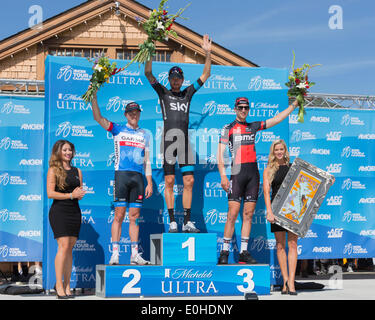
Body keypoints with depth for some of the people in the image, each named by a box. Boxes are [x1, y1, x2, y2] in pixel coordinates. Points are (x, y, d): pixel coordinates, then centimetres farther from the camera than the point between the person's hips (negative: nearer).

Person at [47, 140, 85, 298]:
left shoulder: (77, 171, 16)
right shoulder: (53, 170, 1)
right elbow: (50, 193, -8)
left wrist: (80, 194, -3)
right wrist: (71, 195, -12)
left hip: (74, 212, 5)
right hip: (59, 211, -5)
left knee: (70, 248, 4)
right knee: (63, 246, -12)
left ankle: (67, 284, 7)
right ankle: (59, 284, -7)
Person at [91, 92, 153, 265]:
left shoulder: (144, 135, 17)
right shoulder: (118, 130, 9)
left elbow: (147, 161, 17)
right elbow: (98, 118, -2)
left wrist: (149, 183, 11)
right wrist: (94, 96, -12)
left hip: (138, 177, 3)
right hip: (121, 174, -3)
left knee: (135, 216, 4)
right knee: (119, 215, -5)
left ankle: (135, 255, 7)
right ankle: (115, 254, -2)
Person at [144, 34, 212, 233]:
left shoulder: (188, 93, 16)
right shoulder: (163, 93, 10)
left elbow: (206, 75, 17)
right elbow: (148, 73, 1)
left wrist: (208, 53, 8)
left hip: (184, 140, 3)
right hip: (168, 139, -3)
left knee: (189, 182, 1)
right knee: (169, 181, -3)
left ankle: (187, 222, 6)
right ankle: (172, 222, 0)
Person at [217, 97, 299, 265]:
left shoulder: (253, 126, 17)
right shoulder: (228, 128, 6)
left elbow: (277, 119, 20)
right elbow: (220, 154, -1)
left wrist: (294, 104, 18)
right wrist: (223, 176, -11)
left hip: (253, 173, 4)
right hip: (237, 173, -4)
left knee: (248, 214, 3)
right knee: (232, 214, -10)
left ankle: (244, 252, 8)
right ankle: (224, 252, -4)